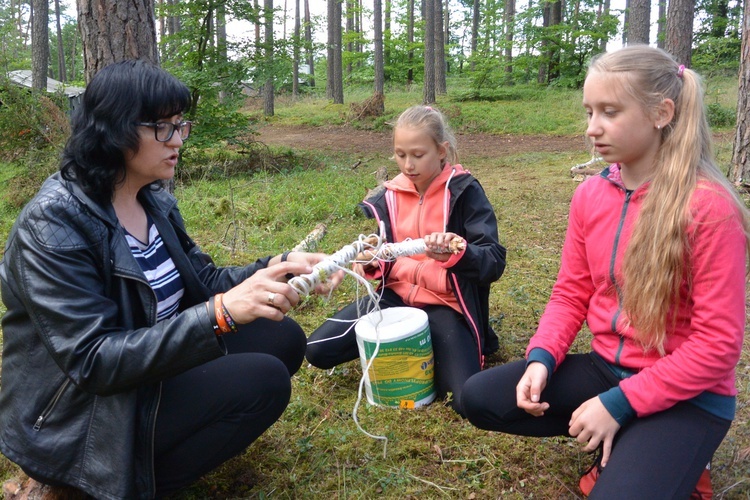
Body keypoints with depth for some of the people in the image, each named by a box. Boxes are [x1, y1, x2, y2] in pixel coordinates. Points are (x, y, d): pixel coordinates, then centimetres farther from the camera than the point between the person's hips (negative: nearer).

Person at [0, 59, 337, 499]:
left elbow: (203, 281, 7)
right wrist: (220, 313, -38)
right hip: (76, 420, -8)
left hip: (155, 368, 8)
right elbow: (90, 360, -28)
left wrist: (278, 267, -12)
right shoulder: (52, 226, -22)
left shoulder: (155, 201, 2)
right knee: (263, 380, -22)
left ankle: (167, 441, 3)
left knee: (283, 337, -3)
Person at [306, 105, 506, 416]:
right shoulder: (389, 197, 3)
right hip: (396, 296, 5)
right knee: (318, 351, -8)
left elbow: (494, 262, -17)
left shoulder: (464, 191, -10)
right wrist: (370, 263, -11)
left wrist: (456, 253, -39)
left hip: (445, 304, -4)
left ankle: (422, 350, 6)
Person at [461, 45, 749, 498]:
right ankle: (626, 442, 6)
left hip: (688, 394, -6)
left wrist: (620, 404, -21)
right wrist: (541, 358, -13)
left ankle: (667, 456, 8)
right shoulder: (590, 195, -2)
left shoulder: (709, 207, -21)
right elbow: (571, 292, 6)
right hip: (606, 368, 6)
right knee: (479, 398, -5)